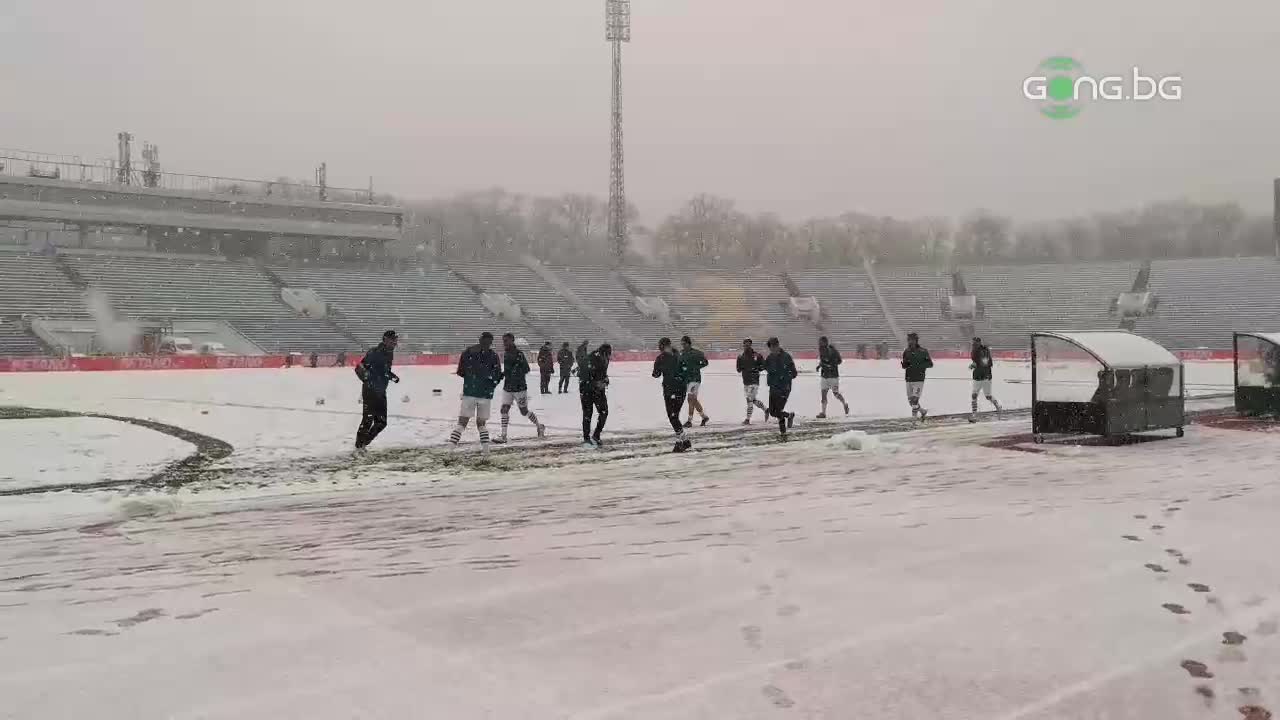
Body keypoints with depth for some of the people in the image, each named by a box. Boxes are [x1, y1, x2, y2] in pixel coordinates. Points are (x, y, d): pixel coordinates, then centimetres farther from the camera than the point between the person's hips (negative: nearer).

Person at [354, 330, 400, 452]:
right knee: (368, 419, -8)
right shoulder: (374, 352, -16)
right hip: (370, 390, -8)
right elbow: (359, 369, -19)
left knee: (381, 422, 8)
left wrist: (393, 376, 9)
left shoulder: (389, 353, 11)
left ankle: (364, 442, 22)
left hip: (381, 392, 8)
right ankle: (359, 445, 4)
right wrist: (367, 380, -27)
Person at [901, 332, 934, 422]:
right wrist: (905, 364, -10)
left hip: (919, 380, -5)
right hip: (909, 380, 5)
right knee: (910, 400, 10)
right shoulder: (906, 352, 6)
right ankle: (923, 412, 29)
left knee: (914, 399, -12)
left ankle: (914, 416, -1)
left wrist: (920, 365, -19)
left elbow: (930, 364, -5)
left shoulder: (923, 352, -6)